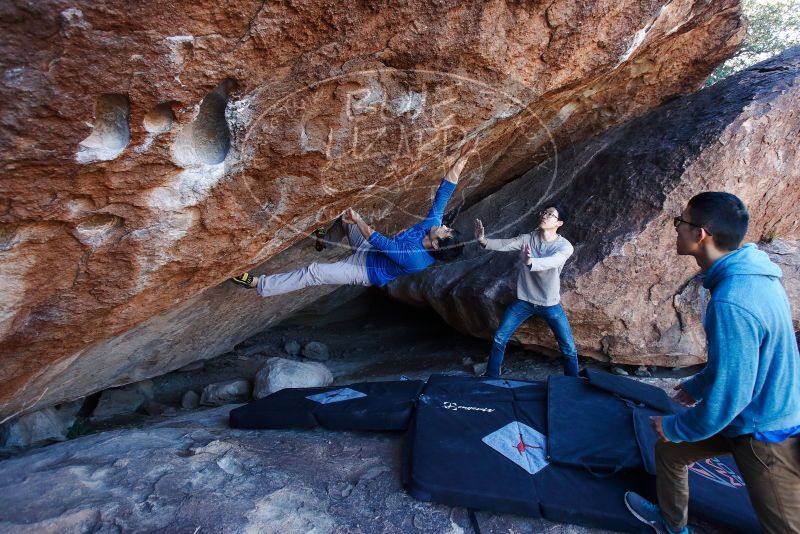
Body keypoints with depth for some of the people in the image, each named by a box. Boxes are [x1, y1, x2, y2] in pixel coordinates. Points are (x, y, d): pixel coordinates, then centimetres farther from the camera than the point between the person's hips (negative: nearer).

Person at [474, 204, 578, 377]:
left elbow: (551, 262, -35)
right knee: (499, 339, 1)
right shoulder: (528, 238, -6)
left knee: (569, 348, 4)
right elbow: (505, 244, -20)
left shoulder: (565, 246, -15)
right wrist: (484, 241, -41)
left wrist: (531, 262, -57)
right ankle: (491, 379, 19)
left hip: (550, 304, -1)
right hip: (524, 300, 2)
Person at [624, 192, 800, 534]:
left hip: (767, 435, -9)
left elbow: (729, 396, -29)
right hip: (762, 414, 9)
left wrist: (675, 427, -13)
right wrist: (697, 385, 21)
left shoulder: (731, 303, -35)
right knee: (668, 449, 20)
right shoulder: (748, 273, -3)